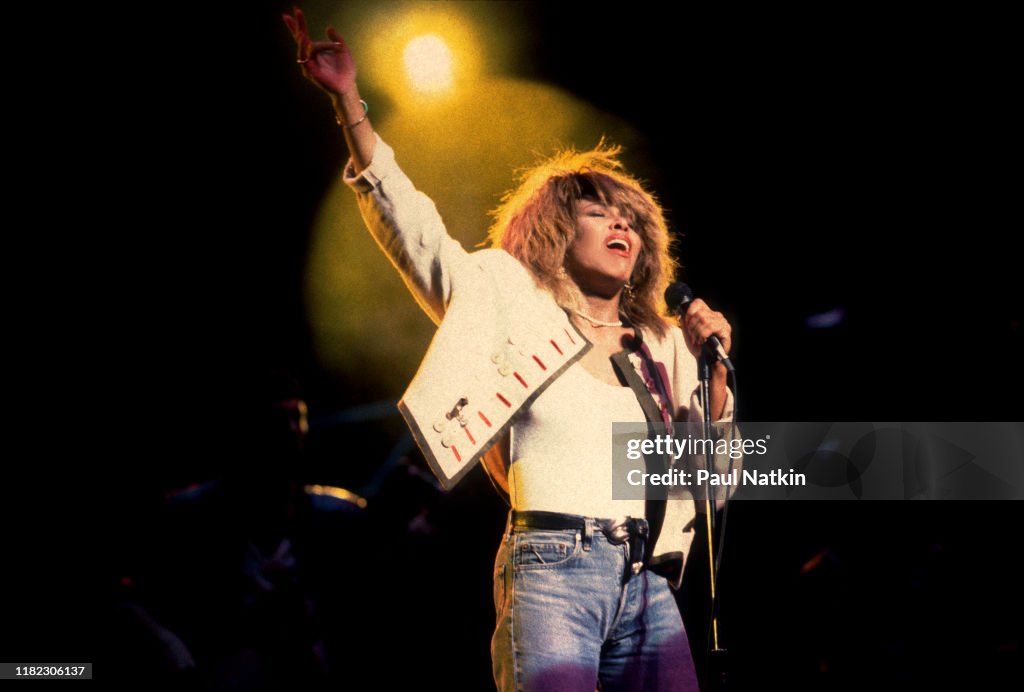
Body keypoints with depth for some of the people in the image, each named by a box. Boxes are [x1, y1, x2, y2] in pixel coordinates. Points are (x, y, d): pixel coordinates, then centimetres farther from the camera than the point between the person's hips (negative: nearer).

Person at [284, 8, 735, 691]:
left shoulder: (663, 346, 20)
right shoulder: (510, 298, 10)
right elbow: (409, 223, 4)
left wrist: (714, 369, 5)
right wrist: (349, 103, -3)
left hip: (648, 588, 5)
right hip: (552, 570, -5)